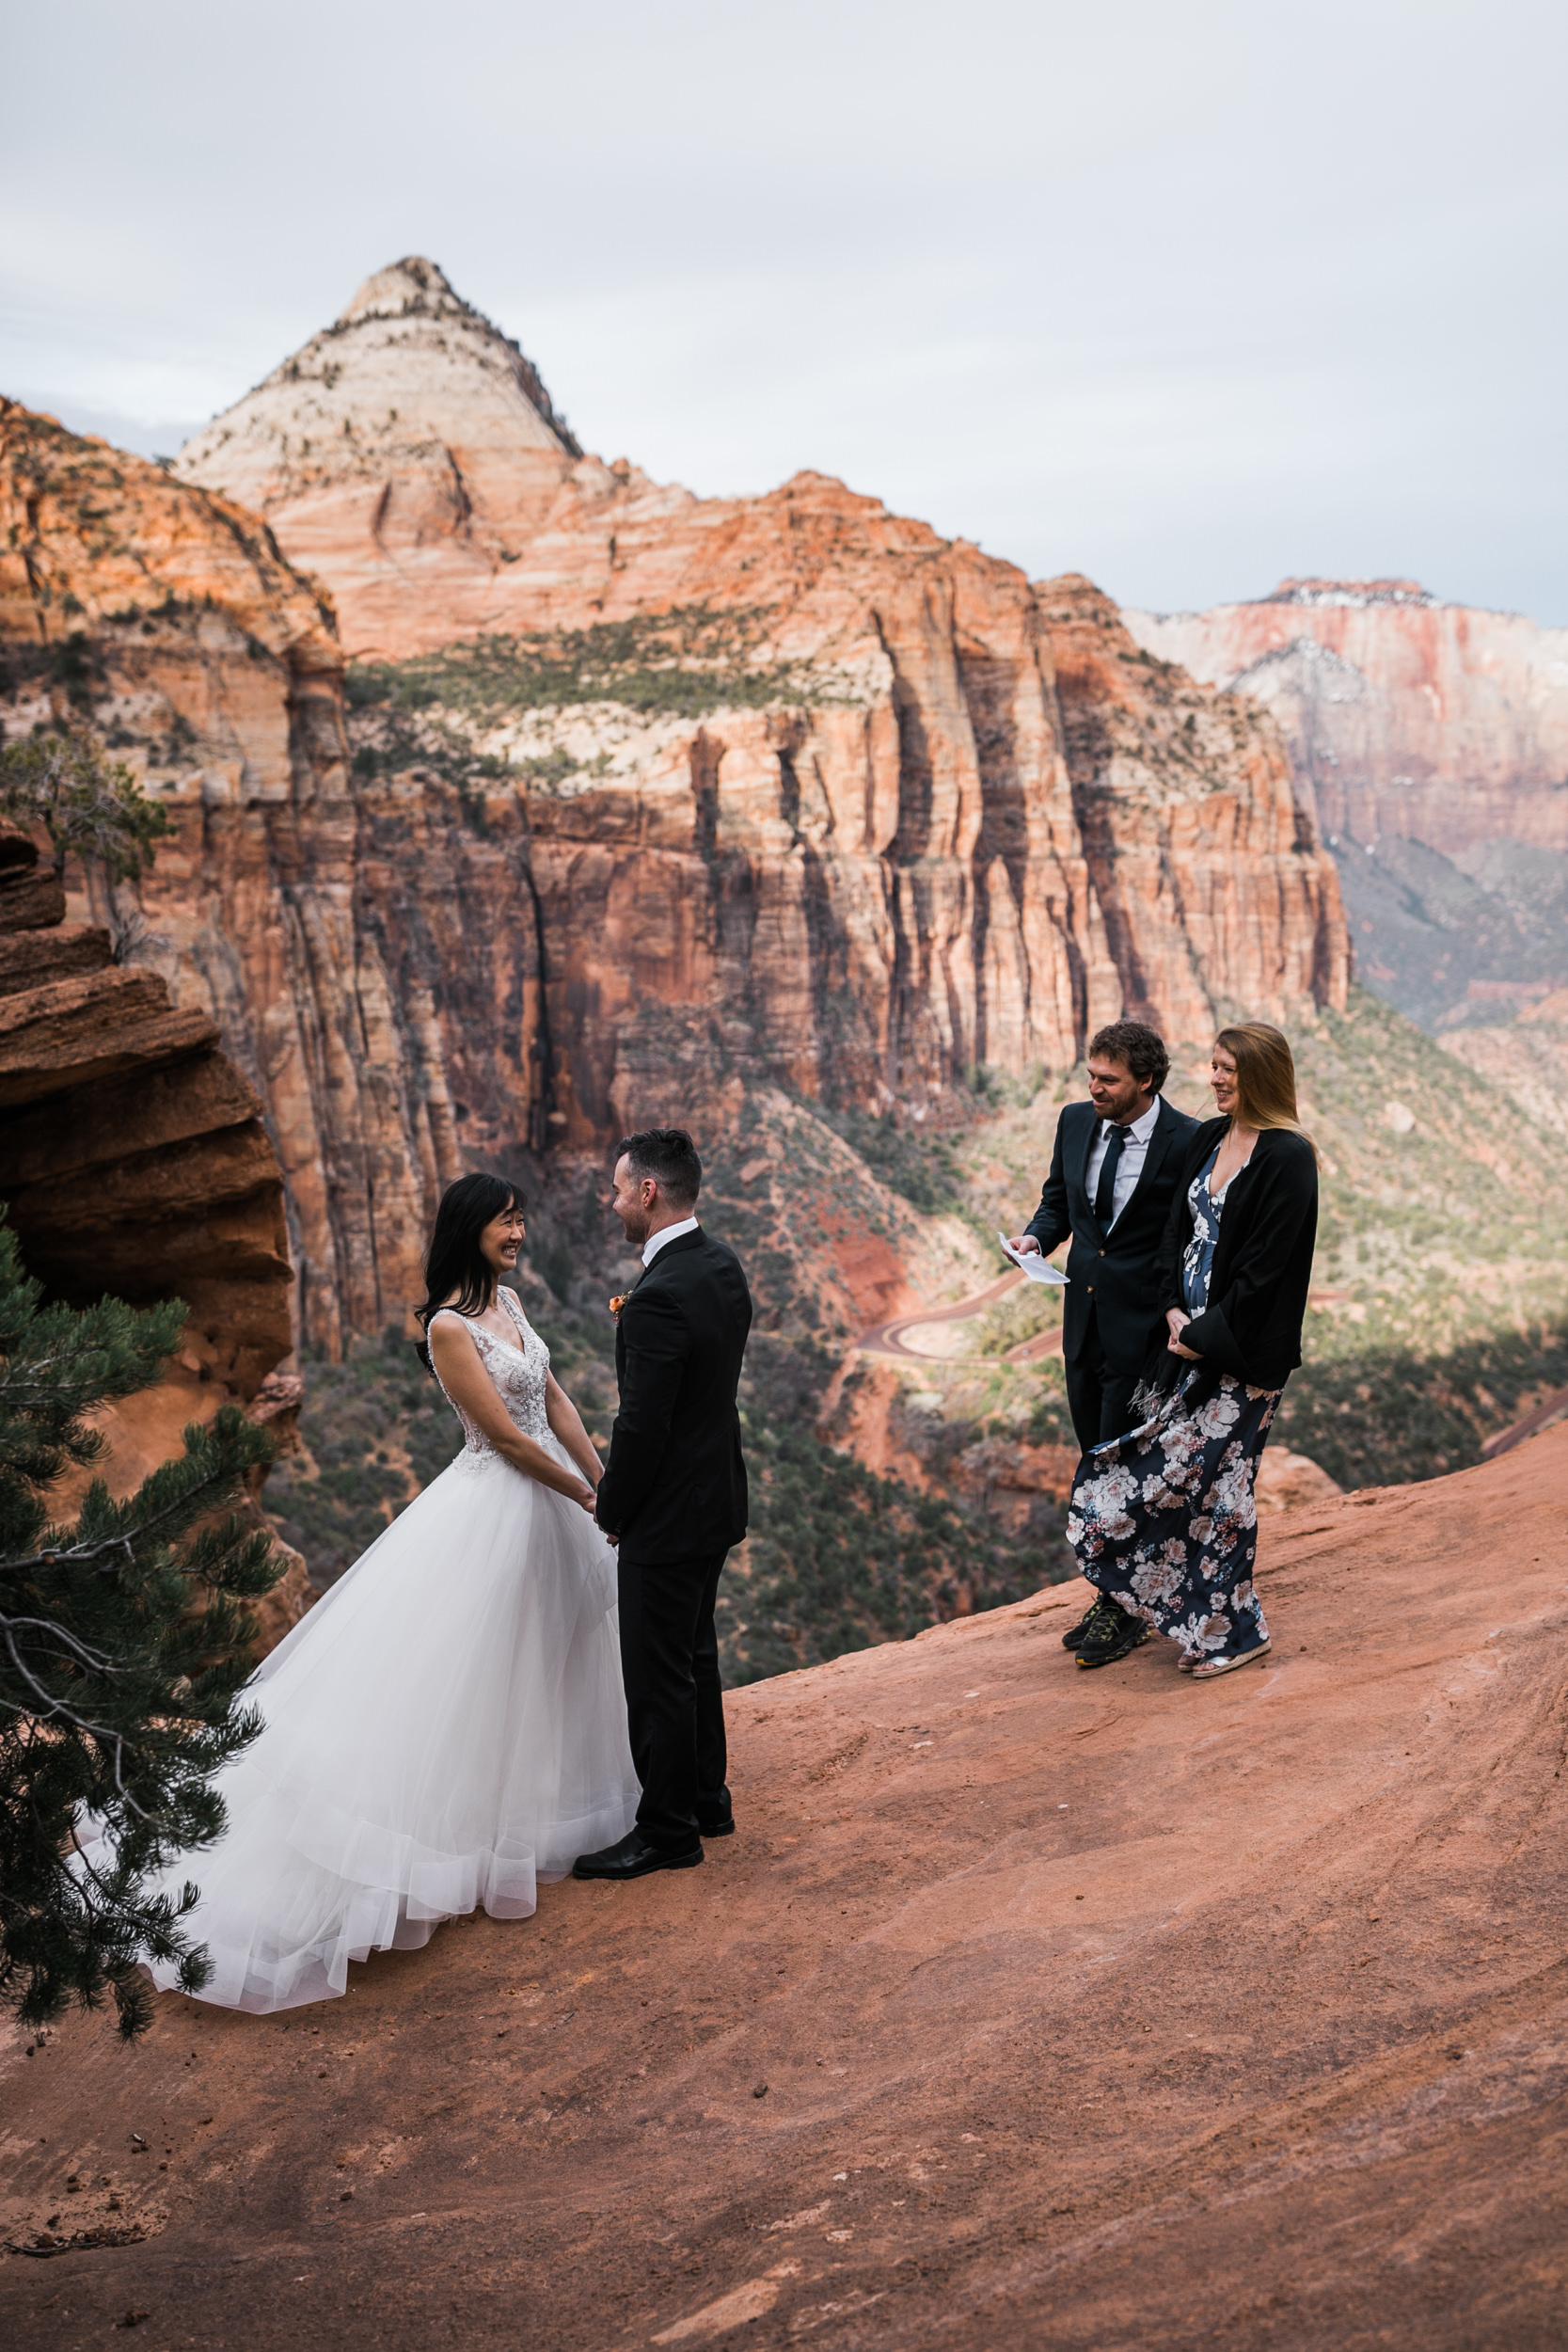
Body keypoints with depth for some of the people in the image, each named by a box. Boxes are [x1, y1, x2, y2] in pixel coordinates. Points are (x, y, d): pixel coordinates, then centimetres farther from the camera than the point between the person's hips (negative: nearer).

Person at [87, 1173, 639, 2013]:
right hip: (496, 1507, -9)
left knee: (545, 1663, 20)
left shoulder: (508, 1301, 7)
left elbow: (554, 1402, 9)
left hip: (550, 1496, 9)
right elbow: (508, 1437, -19)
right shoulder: (449, 1327, -19)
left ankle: (543, 1805, 36)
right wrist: (587, 1498, -12)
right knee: (472, 1673, -1)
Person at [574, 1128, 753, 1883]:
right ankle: (706, 1798, 36)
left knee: (658, 1676, 5)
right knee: (694, 1655, 23)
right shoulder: (721, 1264, 3)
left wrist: (611, 1510, -10)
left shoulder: (659, 1298, -27)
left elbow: (642, 1426, -24)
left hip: (669, 1515, -10)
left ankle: (667, 1831, 18)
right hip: (716, 1493, 10)